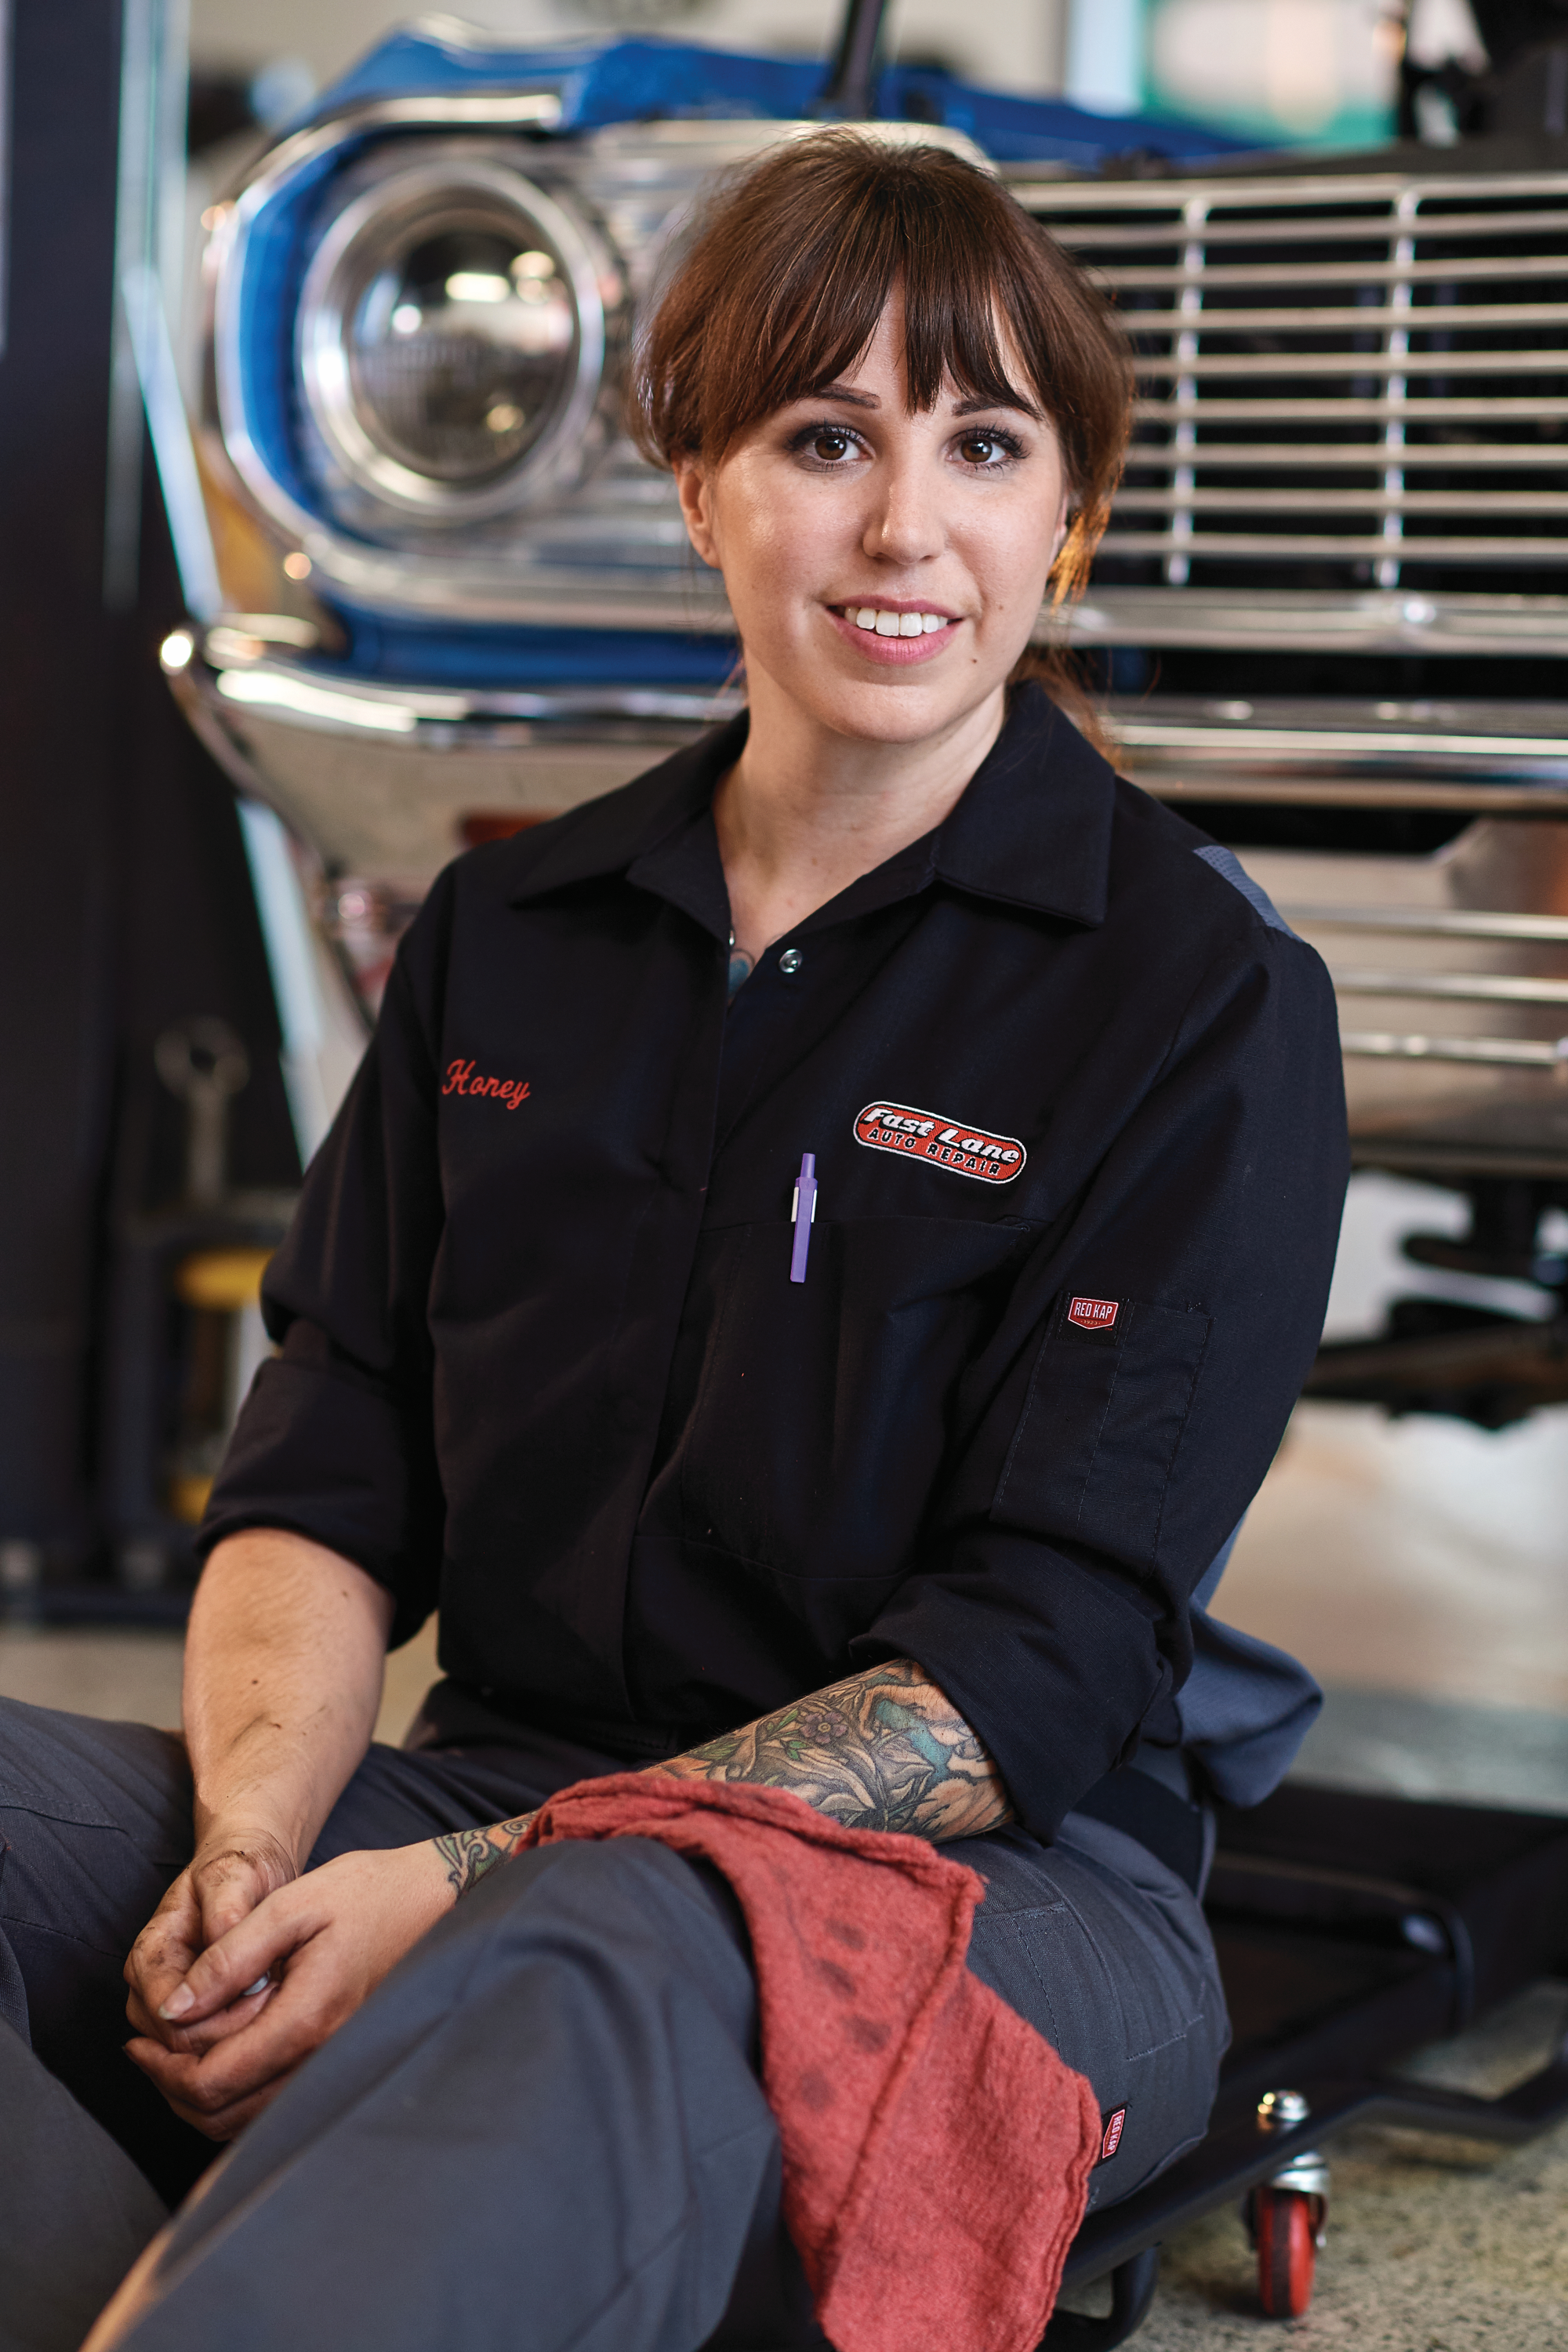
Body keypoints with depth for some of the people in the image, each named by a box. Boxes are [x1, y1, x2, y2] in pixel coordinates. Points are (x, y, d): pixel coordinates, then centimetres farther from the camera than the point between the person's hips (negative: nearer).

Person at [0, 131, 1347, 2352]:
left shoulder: (1206, 998, -3)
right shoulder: (505, 937, 14)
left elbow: (1039, 1667, -11)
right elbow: (324, 1470, 8)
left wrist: (462, 1890, -22)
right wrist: (258, 1841, -15)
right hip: (510, 1793, 5)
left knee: (595, 1979, -41)